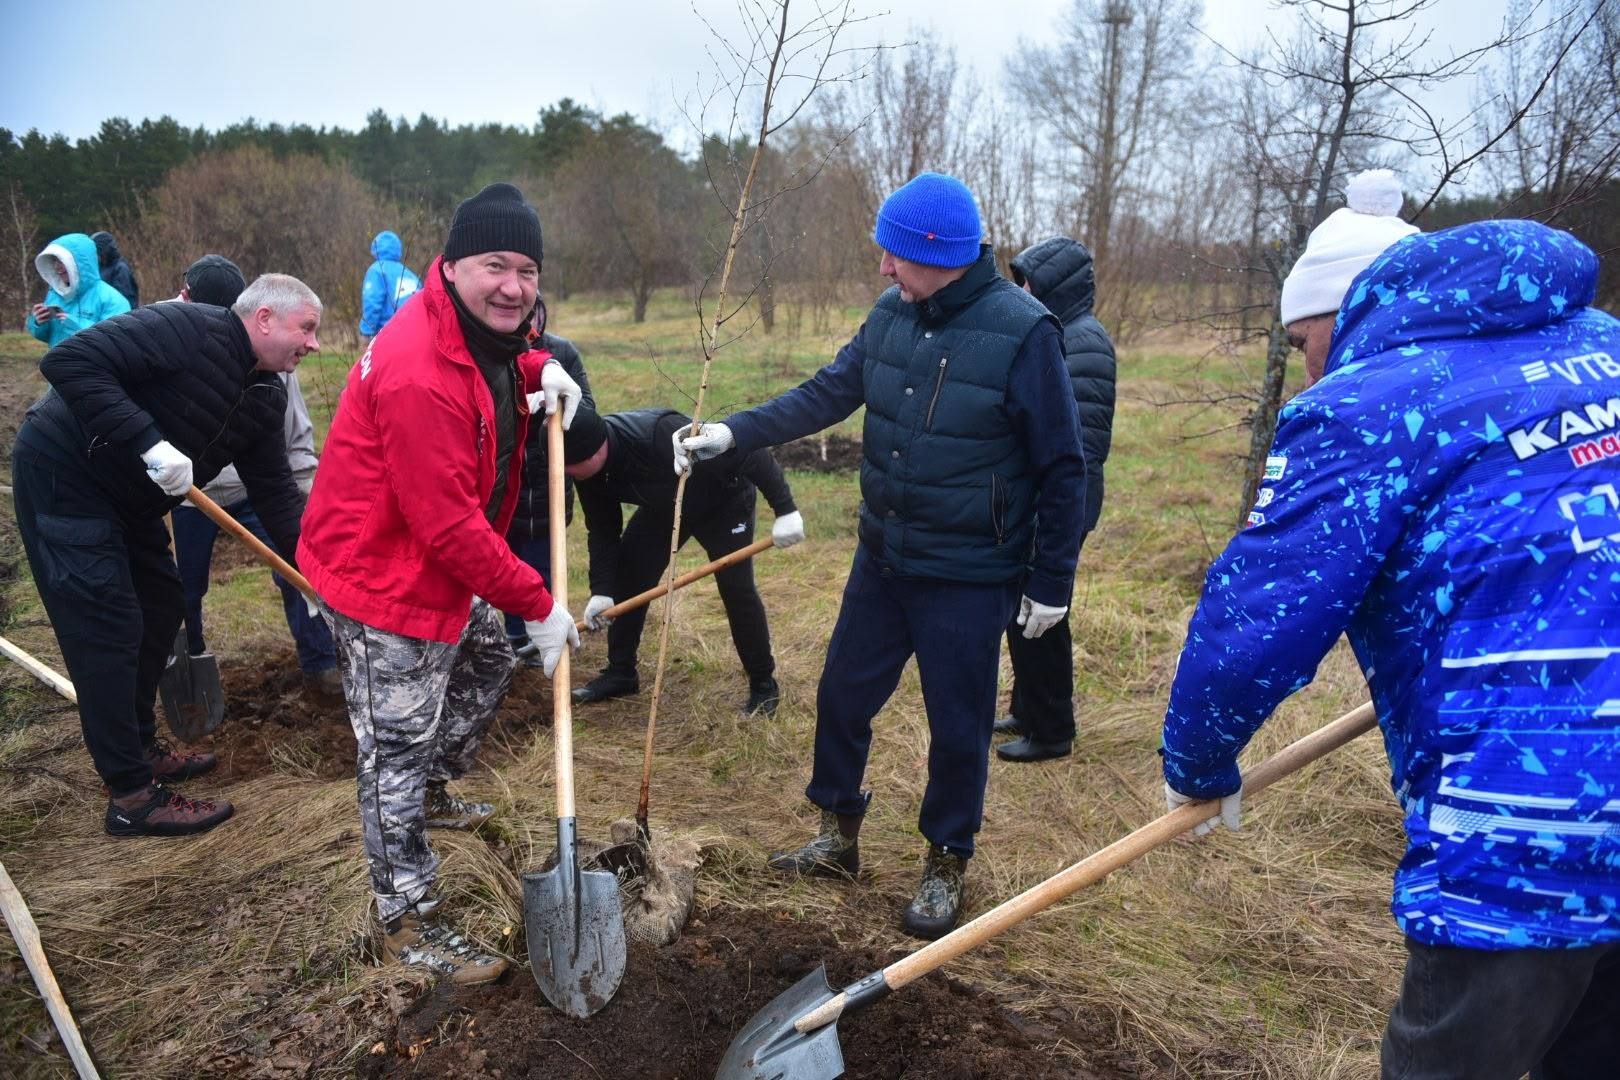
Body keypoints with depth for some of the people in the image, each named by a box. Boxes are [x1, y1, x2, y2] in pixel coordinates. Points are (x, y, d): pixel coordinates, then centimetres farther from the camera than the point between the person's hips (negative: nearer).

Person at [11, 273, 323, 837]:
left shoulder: (265, 395, 1)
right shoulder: (187, 327, -24)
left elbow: (274, 491, 2)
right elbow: (70, 361, -31)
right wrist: (148, 441, -36)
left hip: (126, 494, 9)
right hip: (62, 476, -9)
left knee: (161, 604, 14)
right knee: (109, 627, -9)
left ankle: (140, 746, 30)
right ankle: (133, 796, -1)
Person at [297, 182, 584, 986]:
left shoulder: (485, 331, -2)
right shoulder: (419, 376, -32)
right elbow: (450, 527, -30)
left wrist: (540, 369, 2)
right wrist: (538, 607, -20)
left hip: (444, 566, 10)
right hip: (385, 581, -10)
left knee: (487, 666, 28)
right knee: (396, 751, 1)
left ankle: (435, 794, 52)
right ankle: (407, 925, 16)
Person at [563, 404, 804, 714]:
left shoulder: (663, 436, -44)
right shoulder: (591, 471, -21)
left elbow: (749, 452, -40)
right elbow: (602, 531, -11)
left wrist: (785, 509, -40)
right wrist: (601, 591, -22)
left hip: (724, 502, -6)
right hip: (663, 508, 6)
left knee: (736, 589, -12)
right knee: (626, 577, -2)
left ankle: (764, 684, 5)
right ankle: (620, 673, 15)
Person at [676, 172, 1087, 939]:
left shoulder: (1022, 333, -18)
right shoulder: (893, 316, -1)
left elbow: (1062, 469, -13)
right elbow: (826, 395, 4)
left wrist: (1051, 583, -10)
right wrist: (733, 434, -7)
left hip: (969, 579, -6)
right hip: (883, 559, 6)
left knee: (957, 729, 7)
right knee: (842, 694, 15)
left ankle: (945, 867, 31)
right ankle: (838, 835, 37)